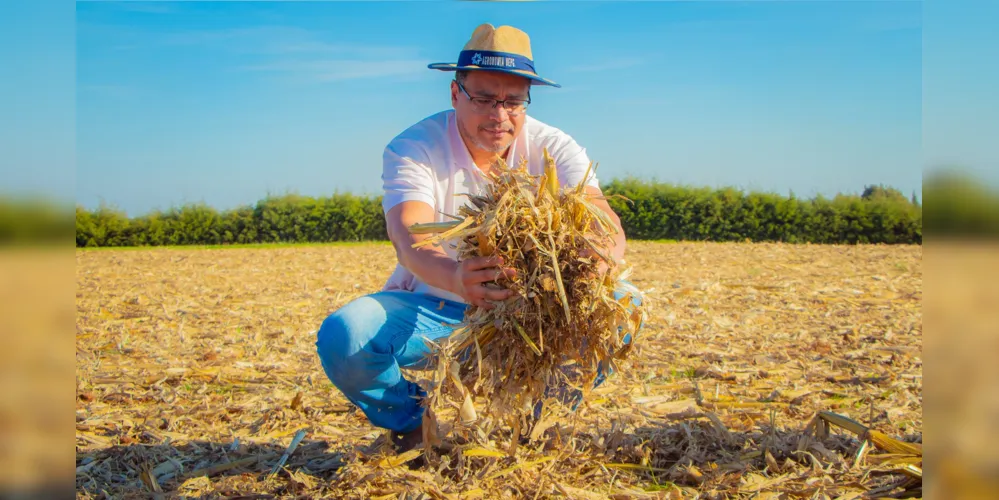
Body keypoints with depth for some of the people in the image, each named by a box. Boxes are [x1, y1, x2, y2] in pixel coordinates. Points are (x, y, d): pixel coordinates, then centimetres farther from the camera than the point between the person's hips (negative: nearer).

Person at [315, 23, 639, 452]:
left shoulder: (553, 148, -7)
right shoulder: (412, 148, -14)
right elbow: (409, 238, -33)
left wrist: (598, 264, -49)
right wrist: (454, 277, -57)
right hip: (431, 311, -2)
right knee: (343, 336, -31)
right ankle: (412, 419, 5)